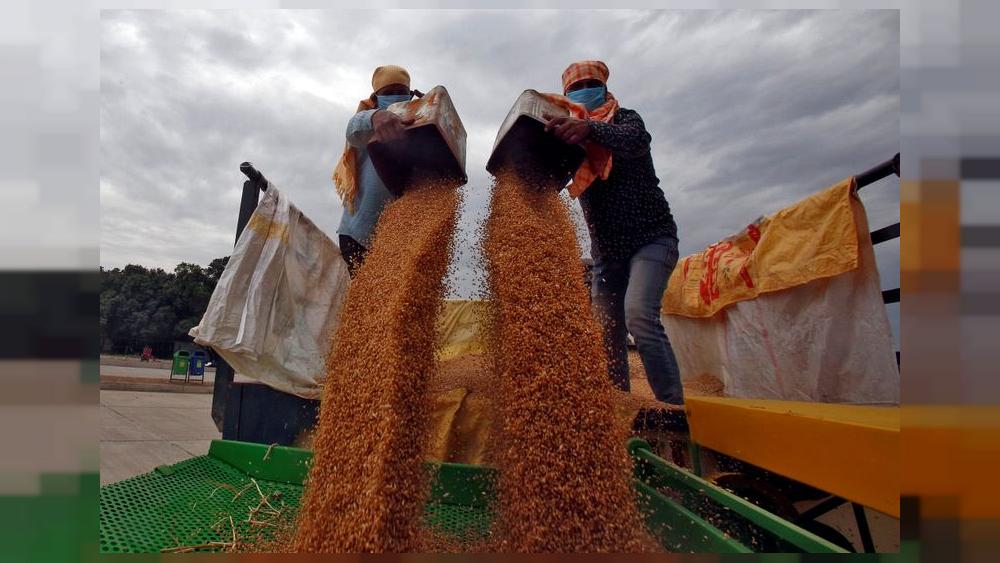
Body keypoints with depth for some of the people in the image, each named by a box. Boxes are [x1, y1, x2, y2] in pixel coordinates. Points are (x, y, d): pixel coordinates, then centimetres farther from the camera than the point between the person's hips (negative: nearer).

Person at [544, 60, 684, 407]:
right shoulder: (569, 136, 12)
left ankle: (673, 409, -25)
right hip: (606, 250, 6)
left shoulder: (625, 119, 0)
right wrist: (549, 135, -27)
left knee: (639, 314, -26)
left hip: (650, 237, -5)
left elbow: (636, 140, -26)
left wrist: (590, 128, -46)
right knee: (607, 333, 3)